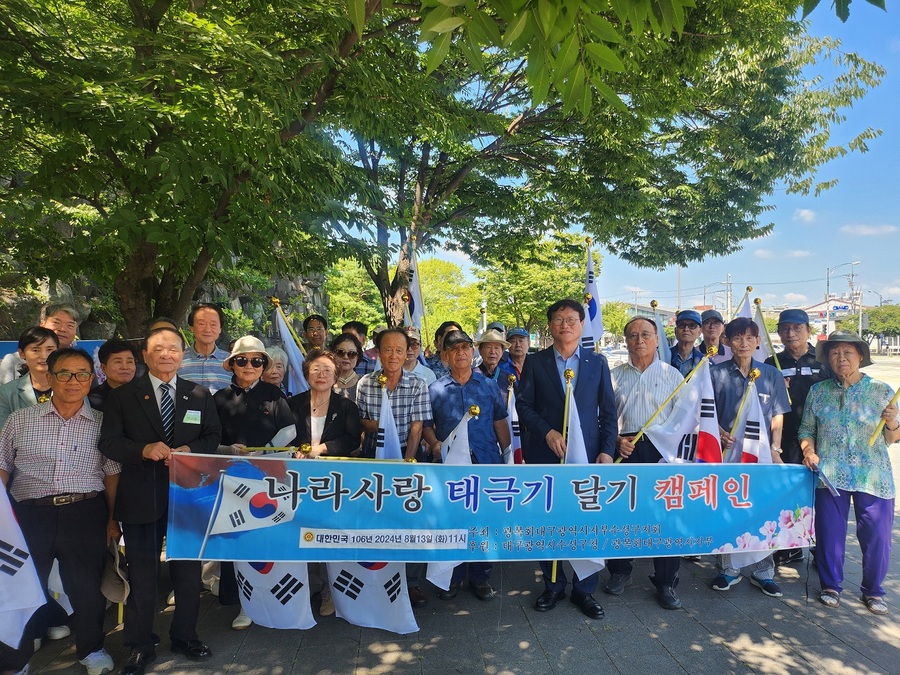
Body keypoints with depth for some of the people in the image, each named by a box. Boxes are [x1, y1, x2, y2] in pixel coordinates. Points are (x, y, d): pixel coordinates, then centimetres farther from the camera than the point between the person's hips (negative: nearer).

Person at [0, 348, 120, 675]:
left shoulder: (102, 423, 5)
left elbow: (112, 473, 5)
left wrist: (112, 519, 0)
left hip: (85, 513, 0)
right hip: (30, 514, 1)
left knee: (88, 585, 7)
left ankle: (90, 648, 29)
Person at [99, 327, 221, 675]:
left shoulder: (200, 395, 5)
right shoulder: (122, 396, 0)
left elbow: (213, 436, 5)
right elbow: (109, 442, -3)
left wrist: (190, 450, -15)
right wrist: (144, 449, -21)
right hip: (141, 497, -1)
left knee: (188, 570, 14)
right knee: (141, 574, 11)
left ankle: (185, 636, 34)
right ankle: (140, 646, 29)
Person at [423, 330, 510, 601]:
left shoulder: (488, 386, 5)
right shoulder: (435, 389, 2)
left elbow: (500, 424, 7)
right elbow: (426, 425, 7)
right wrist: (434, 443, -12)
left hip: (486, 463, 1)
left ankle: (480, 577, 26)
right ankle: (453, 577, 26)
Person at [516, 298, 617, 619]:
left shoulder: (597, 362, 7)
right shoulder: (535, 362, 3)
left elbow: (608, 411, 6)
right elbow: (523, 405, 1)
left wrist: (607, 451, -3)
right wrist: (547, 432, -12)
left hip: (588, 454, 1)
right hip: (545, 455, 0)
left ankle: (584, 590, 23)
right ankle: (553, 586, 27)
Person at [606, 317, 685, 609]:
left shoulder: (672, 375, 6)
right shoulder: (614, 375, 9)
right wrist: (616, 441, -6)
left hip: (662, 452, -1)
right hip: (622, 451, 1)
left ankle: (666, 582, 18)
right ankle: (619, 572, 27)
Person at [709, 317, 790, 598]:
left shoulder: (772, 375, 5)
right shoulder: (715, 373, 0)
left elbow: (777, 419, 8)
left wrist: (775, 450, -3)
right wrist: (720, 433, -13)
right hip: (726, 453, -1)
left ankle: (762, 572, 24)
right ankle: (727, 569, 21)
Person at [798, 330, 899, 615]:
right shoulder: (818, 391, 4)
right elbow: (806, 429, 10)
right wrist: (809, 451, -7)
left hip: (873, 477, -1)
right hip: (829, 475, 1)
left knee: (877, 535, 2)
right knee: (829, 533, 6)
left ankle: (873, 591, 24)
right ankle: (831, 586, 25)